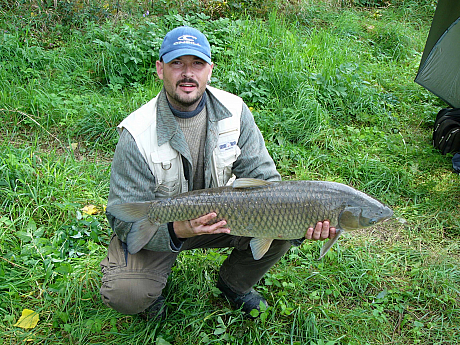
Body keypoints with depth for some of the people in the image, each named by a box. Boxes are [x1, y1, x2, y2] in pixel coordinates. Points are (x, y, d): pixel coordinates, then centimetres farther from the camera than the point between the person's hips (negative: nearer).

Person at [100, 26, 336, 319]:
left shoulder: (233, 111, -14)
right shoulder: (138, 134, -24)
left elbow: (263, 178, -11)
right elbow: (125, 219, -21)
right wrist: (177, 231, -42)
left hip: (219, 215, 3)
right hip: (156, 227, -3)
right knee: (125, 294, -27)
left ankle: (234, 284, 12)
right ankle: (152, 290, 15)